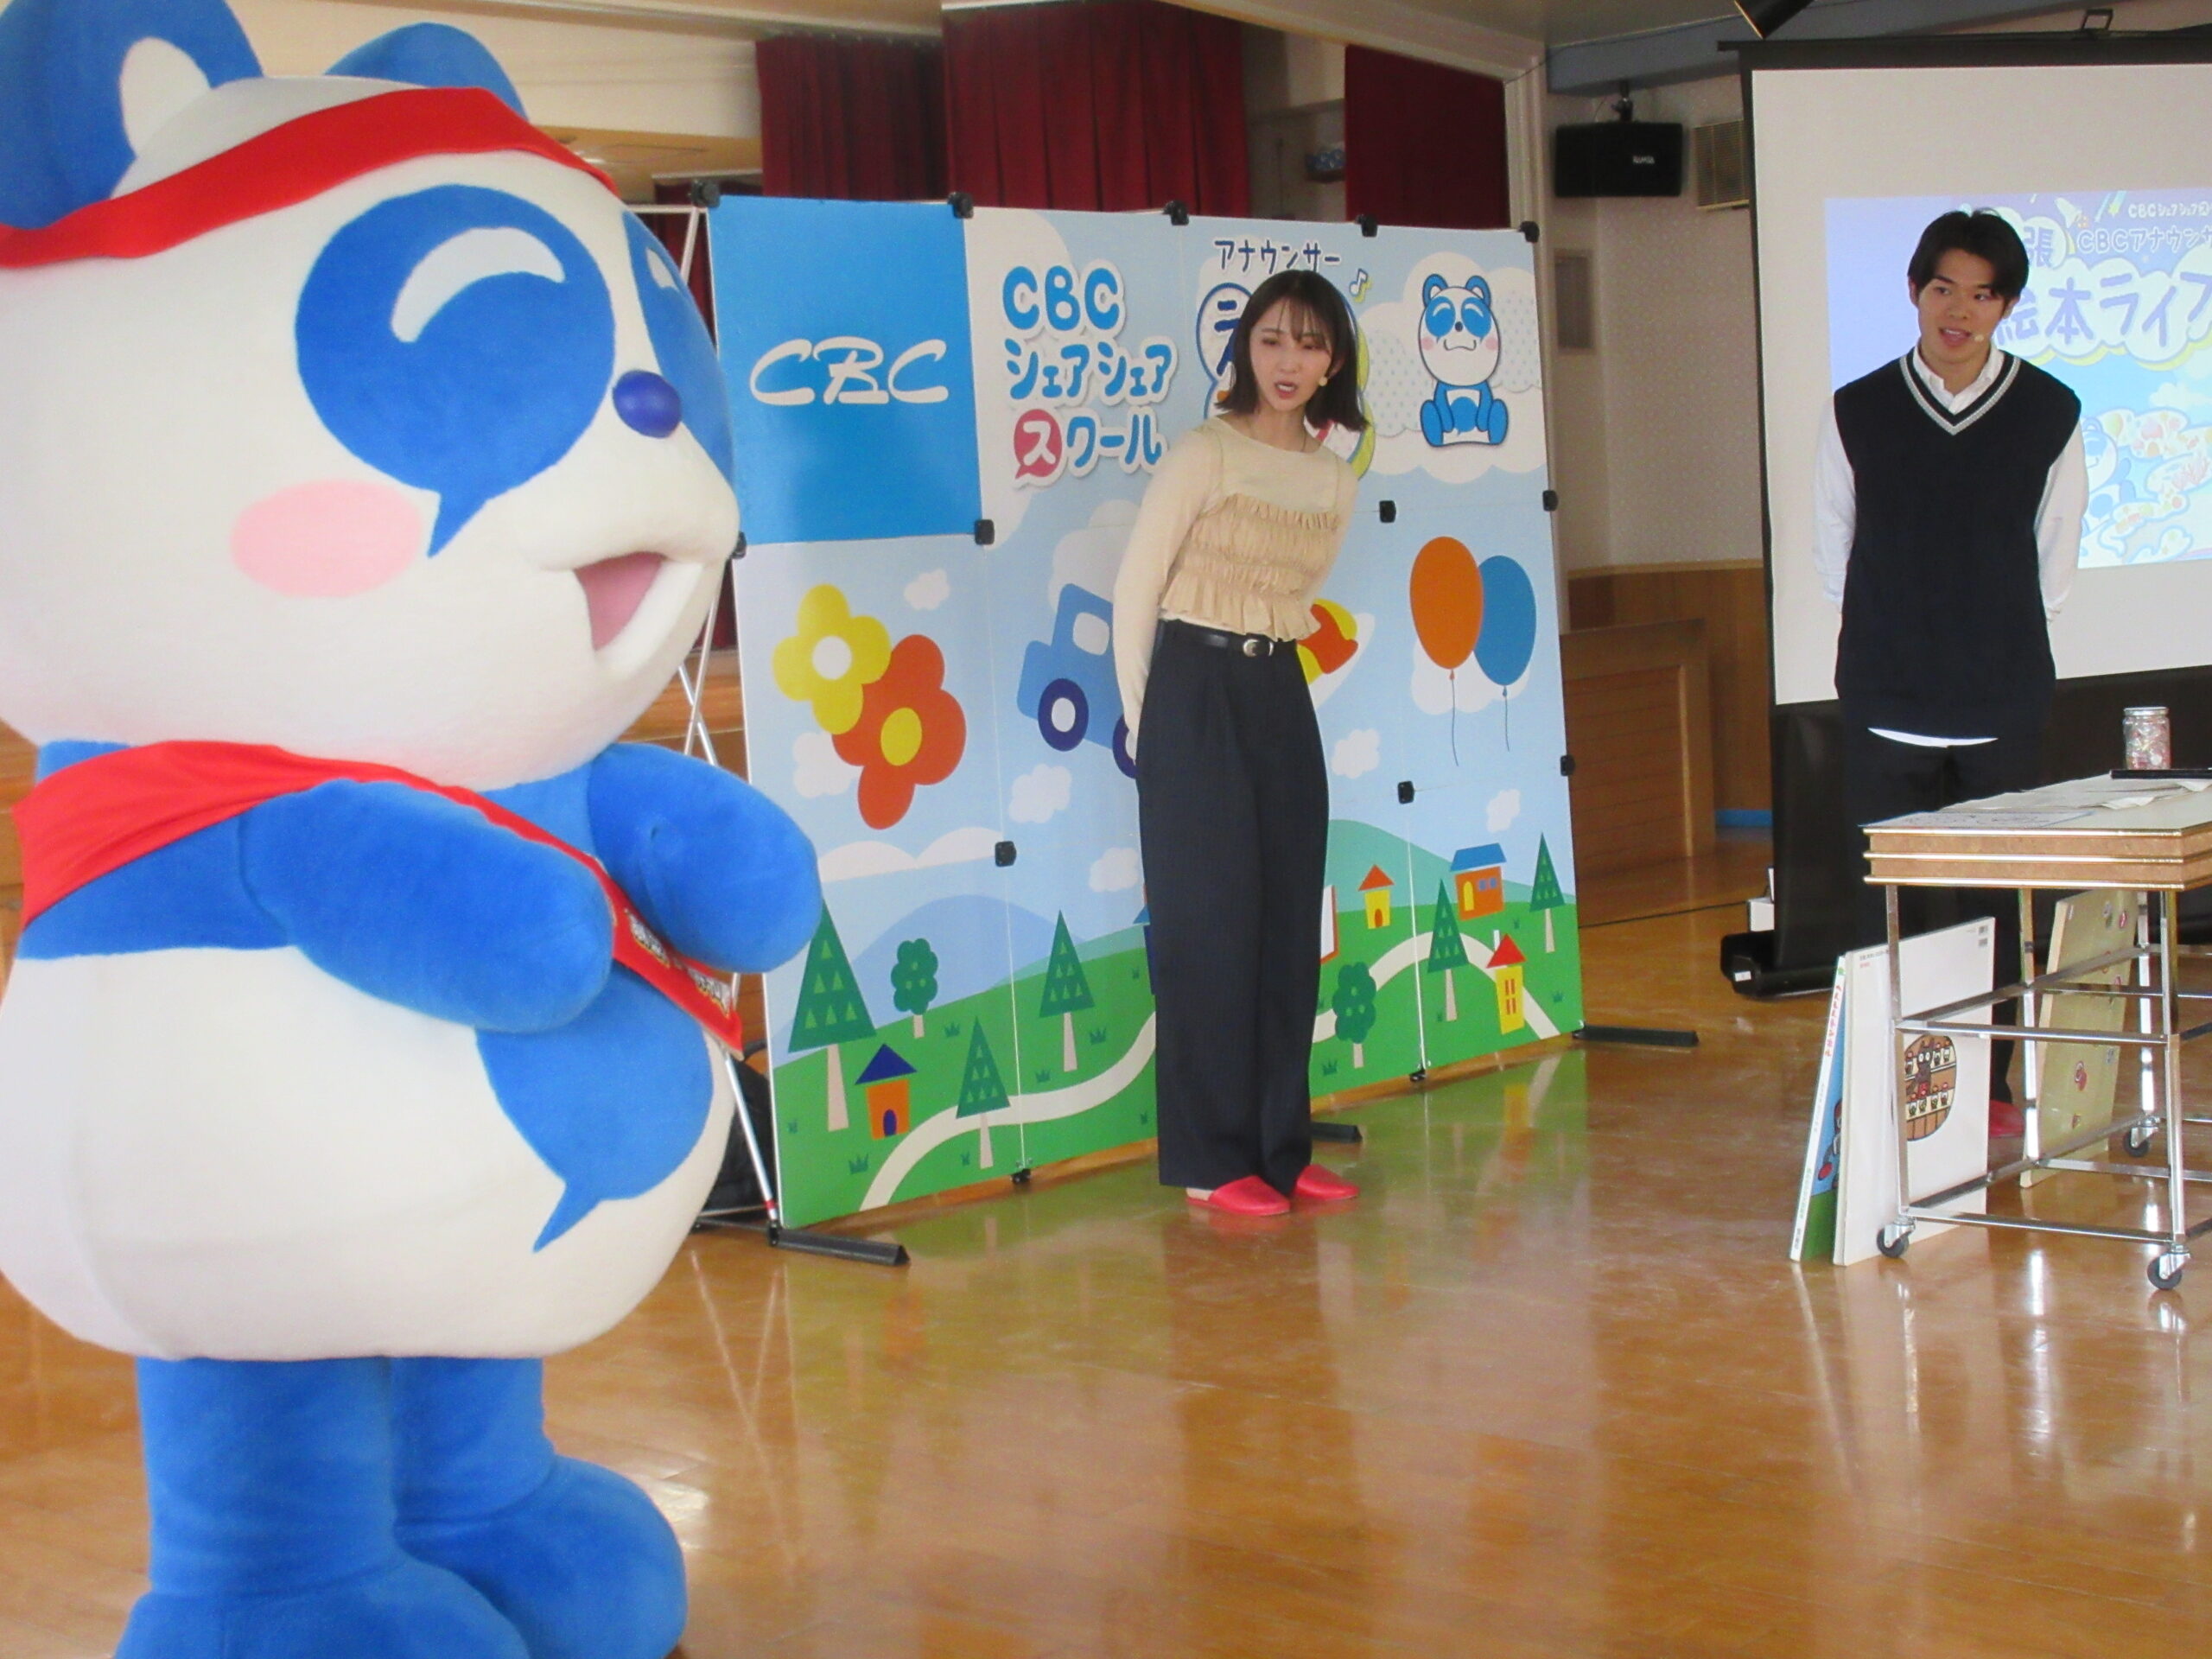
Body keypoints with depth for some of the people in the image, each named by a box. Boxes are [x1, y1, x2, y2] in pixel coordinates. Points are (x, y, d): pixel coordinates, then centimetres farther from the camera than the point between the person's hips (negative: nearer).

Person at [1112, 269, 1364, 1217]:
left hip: (1282, 698, 6)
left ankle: (1280, 1147, 16)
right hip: (1196, 695, -6)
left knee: (1289, 923, 7)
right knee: (1209, 924, -3)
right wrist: (1144, 722, -2)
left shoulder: (1335, 482, 8)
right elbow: (1134, 593, -6)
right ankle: (1210, 1161, 5)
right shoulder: (1204, 456, -10)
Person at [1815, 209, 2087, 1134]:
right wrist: (1893, 641, 11)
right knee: (1887, 905, -2)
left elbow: (2054, 565, 11)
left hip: (2004, 708, 0)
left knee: (1996, 901, 3)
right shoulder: (1858, 413, 3)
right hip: (1885, 707, 0)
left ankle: (1989, 1087, 13)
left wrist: (2004, 648, 10)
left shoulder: (2049, 415, 3)